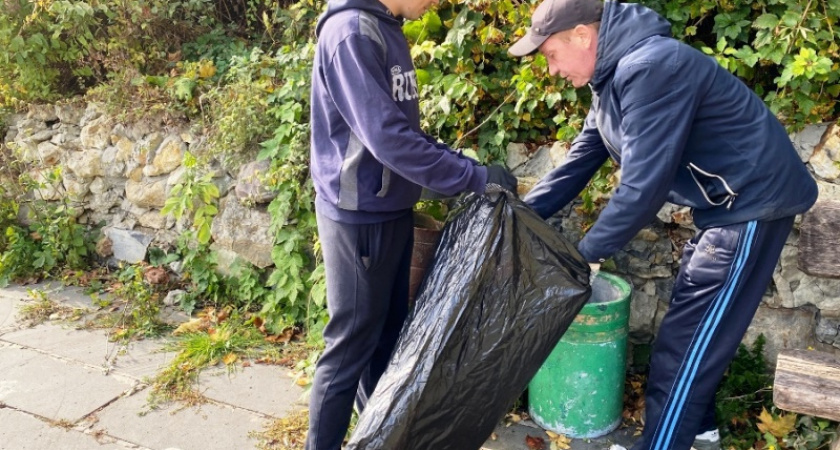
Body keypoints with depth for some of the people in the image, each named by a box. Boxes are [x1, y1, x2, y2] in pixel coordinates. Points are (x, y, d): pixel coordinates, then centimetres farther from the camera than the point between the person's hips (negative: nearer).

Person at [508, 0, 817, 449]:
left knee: (687, 340, -4)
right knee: (692, 328, 19)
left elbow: (644, 183, -28)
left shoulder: (649, 68, -26)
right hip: (724, 205, 10)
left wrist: (589, 251, -15)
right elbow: (578, 161, 11)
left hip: (753, 202, -10)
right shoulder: (613, 76, 8)